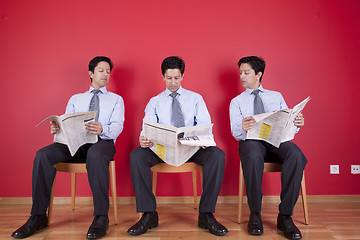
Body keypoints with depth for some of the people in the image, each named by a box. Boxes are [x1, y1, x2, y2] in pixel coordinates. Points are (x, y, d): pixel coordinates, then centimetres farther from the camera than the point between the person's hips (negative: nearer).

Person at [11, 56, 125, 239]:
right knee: (43, 154, -26)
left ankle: (101, 217, -36)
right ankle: (38, 216, -19)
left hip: (102, 142, -3)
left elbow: (117, 127, 2)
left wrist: (102, 130, -23)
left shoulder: (116, 99, 19)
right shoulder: (76, 99, 28)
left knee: (95, 154, -41)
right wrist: (56, 128, -11)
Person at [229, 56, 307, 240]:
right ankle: (255, 215, -23)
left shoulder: (276, 96, 24)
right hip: (251, 140, -1)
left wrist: (297, 123, -11)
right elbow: (235, 132, 3)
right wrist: (243, 128, -22)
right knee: (253, 156, -39)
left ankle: (285, 216, -25)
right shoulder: (237, 101, 18)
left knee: (296, 155, -33)